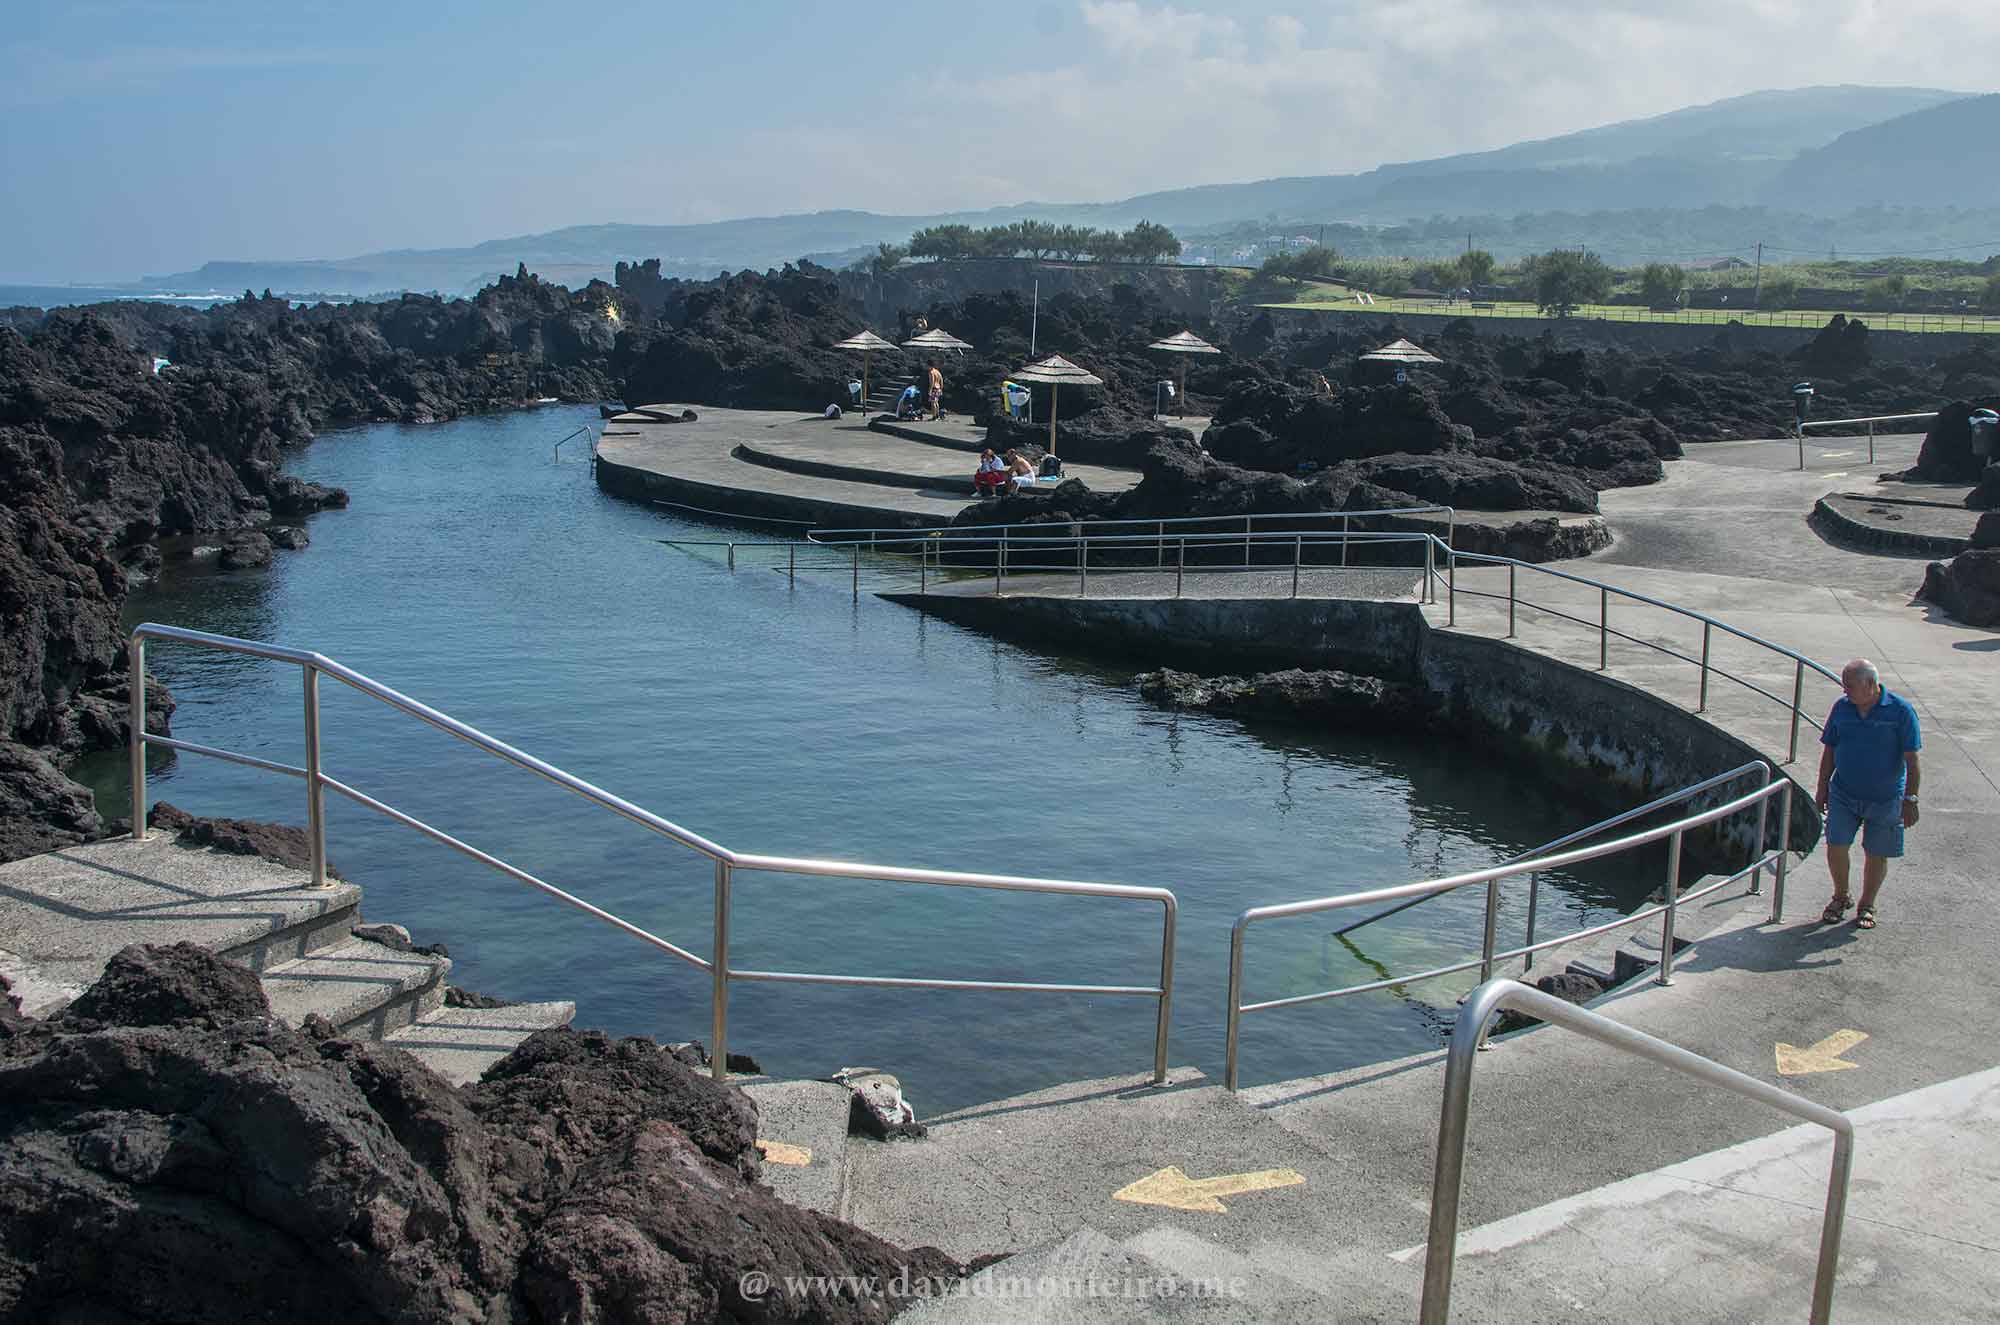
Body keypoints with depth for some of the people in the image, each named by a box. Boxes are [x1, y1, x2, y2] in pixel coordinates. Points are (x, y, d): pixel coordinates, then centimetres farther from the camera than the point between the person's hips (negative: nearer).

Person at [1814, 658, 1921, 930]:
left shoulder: (1900, 711, -12)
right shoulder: (1841, 707, -1)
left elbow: (1912, 760, -10)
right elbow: (1829, 751, 9)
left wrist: (1910, 800, -12)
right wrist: (1822, 789, 8)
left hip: (1885, 800, -2)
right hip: (1843, 794, 3)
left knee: (1876, 855, 7)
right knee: (1836, 847, -3)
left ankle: (1866, 906, 26)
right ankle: (1840, 896, 22)